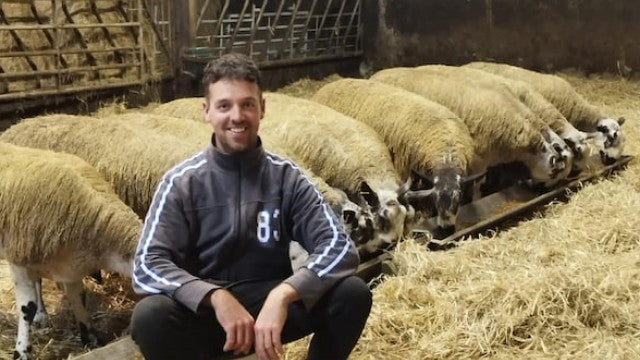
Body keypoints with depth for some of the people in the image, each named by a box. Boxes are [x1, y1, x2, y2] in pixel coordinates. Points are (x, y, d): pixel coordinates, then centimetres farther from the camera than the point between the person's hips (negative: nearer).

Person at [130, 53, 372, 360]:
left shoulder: (286, 178, -4)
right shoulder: (182, 182, -6)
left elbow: (340, 247, -14)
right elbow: (148, 266, -15)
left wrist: (282, 295, -31)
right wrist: (216, 296, -33)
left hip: (272, 304, 2)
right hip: (205, 310, -1)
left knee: (353, 293, -24)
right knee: (149, 317, -34)